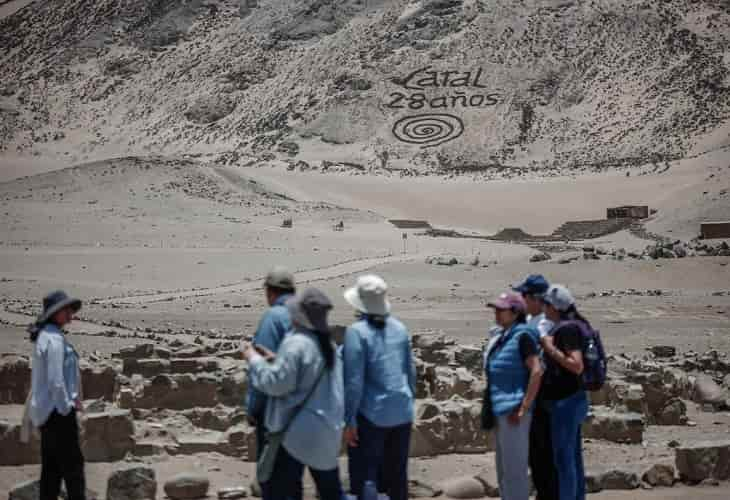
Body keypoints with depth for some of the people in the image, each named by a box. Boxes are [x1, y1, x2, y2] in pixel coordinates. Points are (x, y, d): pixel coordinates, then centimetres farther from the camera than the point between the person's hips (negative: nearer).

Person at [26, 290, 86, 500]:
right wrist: (68, 406, -12)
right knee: (72, 464, -4)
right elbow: (56, 380, -23)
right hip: (58, 409, -10)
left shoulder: (44, 336, 12)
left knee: (51, 466, 13)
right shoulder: (54, 339, -19)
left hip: (46, 410, 10)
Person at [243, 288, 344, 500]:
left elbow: (276, 383, -18)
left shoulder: (297, 344, -18)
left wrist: (255, 360, -4)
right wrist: (276, 359, 15)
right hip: (326, 429, 8)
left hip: (297, 430, -8)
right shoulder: (328, 345, 9)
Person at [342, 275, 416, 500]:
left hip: (371, 415, -6)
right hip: (402, 414, 6)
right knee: (397, 476, 14)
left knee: (364, 479, 0)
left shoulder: (357, 331, -12)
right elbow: (411, 371, 11)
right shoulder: (399, 328, 5)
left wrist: (349, 420, -10)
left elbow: (354, 381, -15)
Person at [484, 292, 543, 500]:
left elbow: (537, 371, -20)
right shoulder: (502, 337, 14)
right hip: (502, 411, 10)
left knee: (514, 467, -5)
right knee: (504, 468, 15)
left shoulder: (522, 335, -12)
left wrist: (524, 407, -21)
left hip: (514, 411, -10)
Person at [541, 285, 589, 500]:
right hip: (570, 400, 10)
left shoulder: (567, 329, -17)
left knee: (563, 458, -5)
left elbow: (577, 366, -24)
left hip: (565, 402, -10)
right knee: (573, 457, 14)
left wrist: (551, 349, -20)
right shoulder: (566, 327, 13)